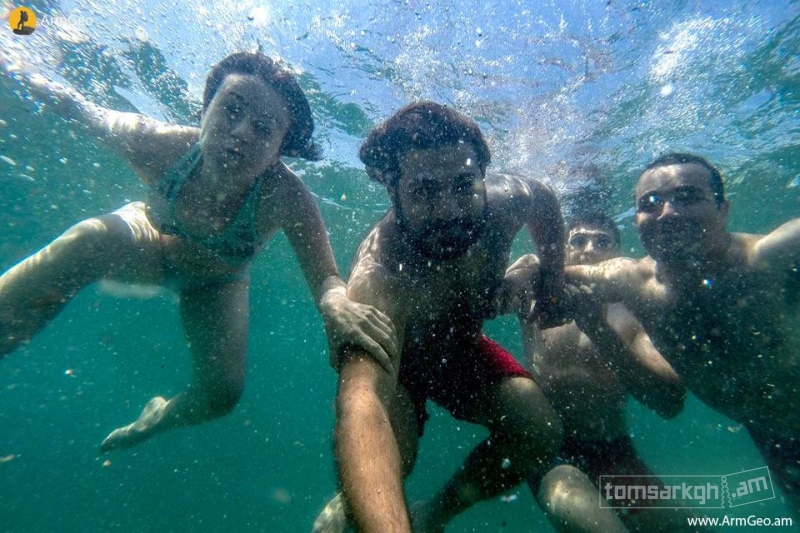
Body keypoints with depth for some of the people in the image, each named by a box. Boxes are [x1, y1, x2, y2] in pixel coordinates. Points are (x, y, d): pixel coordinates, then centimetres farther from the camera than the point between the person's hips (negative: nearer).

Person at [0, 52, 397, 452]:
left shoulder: (286, 199, -39)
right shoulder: (156, 144, -33)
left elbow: (325, 278, -43)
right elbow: (93, 117, -11)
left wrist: (335, 302, -65)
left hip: (216, 283, 0)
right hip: (148, 240, 1)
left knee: (221, 394, -8)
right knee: (90, 240, -34)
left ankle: (158, 417, 28)